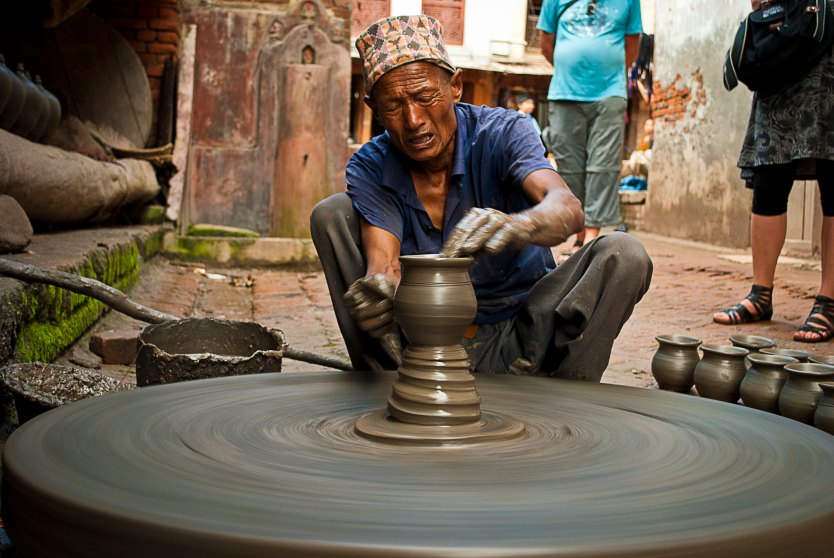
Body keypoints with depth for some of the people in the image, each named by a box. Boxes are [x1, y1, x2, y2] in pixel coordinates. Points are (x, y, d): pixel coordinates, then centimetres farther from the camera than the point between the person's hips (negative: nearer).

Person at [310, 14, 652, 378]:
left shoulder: (501, 133, -15)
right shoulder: (369, 168, -8)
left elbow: (568, 207, -34)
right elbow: (382, 263, -22)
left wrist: (515, 225, -58)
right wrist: (380, 290, -48)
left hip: (518, 338, -1)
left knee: (623, 256, -25)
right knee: (331, 214, -12)